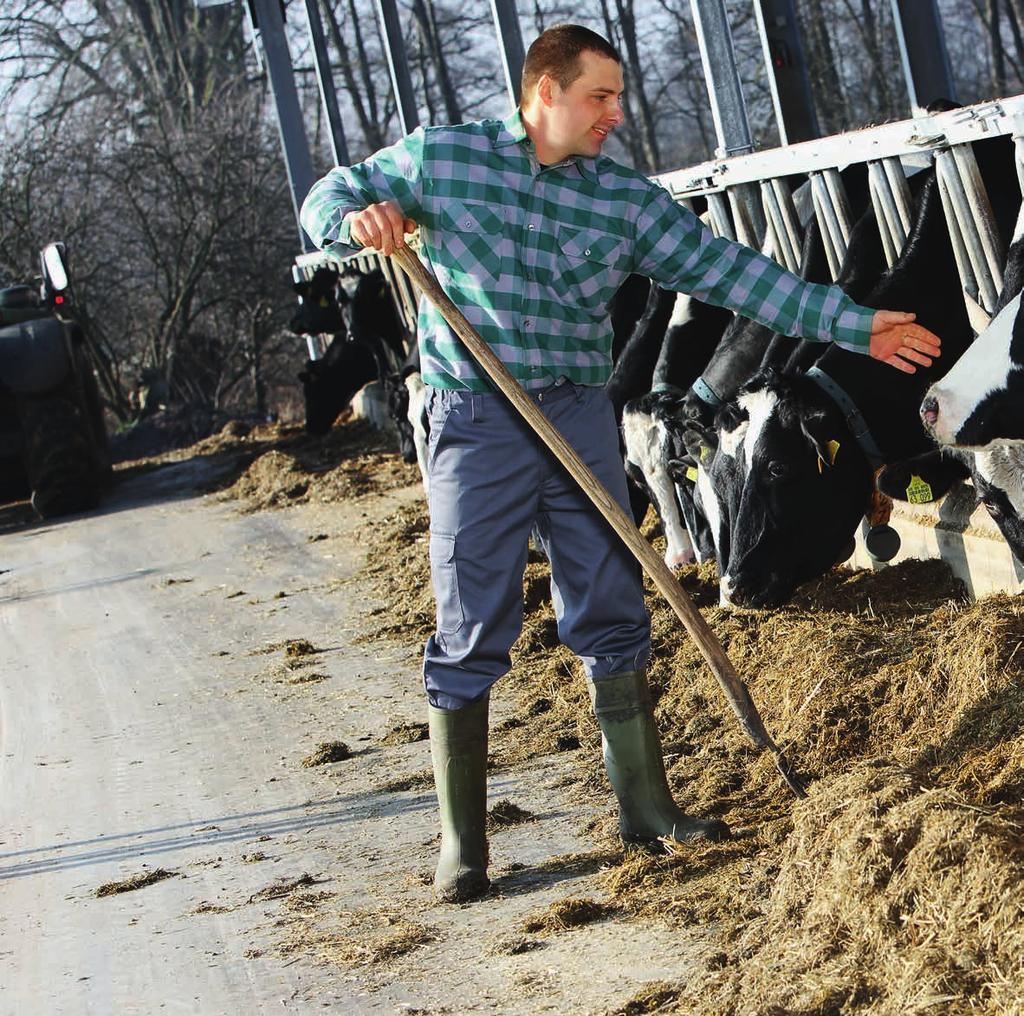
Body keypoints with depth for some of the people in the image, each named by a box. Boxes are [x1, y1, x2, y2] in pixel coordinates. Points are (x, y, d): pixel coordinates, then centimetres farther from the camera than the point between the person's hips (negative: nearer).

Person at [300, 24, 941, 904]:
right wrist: (359, 219, -16)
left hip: (581, 423, 4)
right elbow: (328, 199, 9)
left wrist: (853, 325, -4)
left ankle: (647, 806, 20)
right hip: (476, 426, -3)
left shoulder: (627, 200, 5)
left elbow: (726, 270, 2)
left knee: (613, 620, 7)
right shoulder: (437, 158, 0)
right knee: (471, 637, -2)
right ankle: (461, 845, 6)